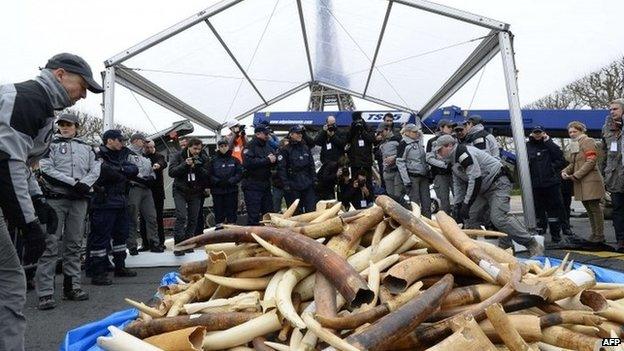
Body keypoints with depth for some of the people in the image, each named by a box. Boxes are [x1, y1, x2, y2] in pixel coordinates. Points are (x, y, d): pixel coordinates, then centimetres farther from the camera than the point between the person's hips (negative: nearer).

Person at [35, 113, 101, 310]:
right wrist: (73, 182, -12)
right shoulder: (52, 144, 8)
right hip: (56, 198, -3)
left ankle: (72, 287, 13)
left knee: (74, 244, 6)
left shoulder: (86, 147, 17)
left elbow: (95, 170, 11)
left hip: (79, 199, 3)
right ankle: (45, 293, -6)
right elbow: (46, 169, -4)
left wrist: (85, 183, -9)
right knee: (51, 245, -7)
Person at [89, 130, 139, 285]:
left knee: (121, 234, 17)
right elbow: (109, 173, -24)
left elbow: (134, 170, 1)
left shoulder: (121, 156, 16)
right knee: (101, 237, -4)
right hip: (104, 202, -9)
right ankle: (97, 273, 2)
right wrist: (124, 175, -9)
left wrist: (121, 170, -13)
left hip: (121, 201, 9)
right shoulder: (99, 156, -9)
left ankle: (120, 266, 30)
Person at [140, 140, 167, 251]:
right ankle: (145, 242, 14)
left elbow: (163, 163, -19)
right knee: (144, 218, 5)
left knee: (158, 217, 0)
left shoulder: (158, 156, 3)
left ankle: (161, 242, 6)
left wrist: (158, 165, -42)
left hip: (157, 192, -2)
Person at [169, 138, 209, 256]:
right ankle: (178, 245, -12)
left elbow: (206, 175, -2)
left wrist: (197, 167, -17)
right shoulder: (179, 156, 0)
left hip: (196, 192, 3)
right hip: (180, 191, -3)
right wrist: (185, 165, -20)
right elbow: (171, 172, -10)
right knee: (181, 216, -15)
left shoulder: (202, 159, 6)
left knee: (193, 219, 2)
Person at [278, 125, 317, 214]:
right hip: (293, 187, -4)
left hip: (308, 186, 5)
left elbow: (312, 165, 18)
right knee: (296, 212, 3)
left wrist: (314, 179, 11)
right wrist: (286, 185, -14)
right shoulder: (285, 150, -4)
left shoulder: (306, 148, 13)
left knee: (312, 209, 6)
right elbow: (281, 169, -9)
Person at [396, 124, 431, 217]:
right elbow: (400, 163, -12)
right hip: (412, 177, -7)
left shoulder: (419, 142, 13)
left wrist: (428, 171, 15)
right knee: (415, 202, -5)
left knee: (426, 202, 8)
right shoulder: (403, 144, -8)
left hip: (423, 175, 7)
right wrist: (406, 180, -16)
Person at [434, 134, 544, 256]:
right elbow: (459, 185, 17)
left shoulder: (463, 152, -18)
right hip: (484, 189, 11)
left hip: (498, 183, -11)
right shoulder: (454, 162, 14)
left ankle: (533, 245, -11)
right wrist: (459, 206, 9)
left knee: (499, 218, -20)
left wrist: (466, 204, -23)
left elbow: (475, 179, -25)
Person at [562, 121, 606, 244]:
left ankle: (599, 236, 1)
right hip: (580, 183, 9)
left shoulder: (587, 141, -6)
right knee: (589, 209, 13)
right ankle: (594, 234, 21)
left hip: (590, 181, -8)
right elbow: (573, 164, 21)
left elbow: (591, 161, -15)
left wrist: (576, 175, -17)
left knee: (594, 208, -5)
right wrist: (565, 171, 1)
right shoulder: (574, 145, 19)